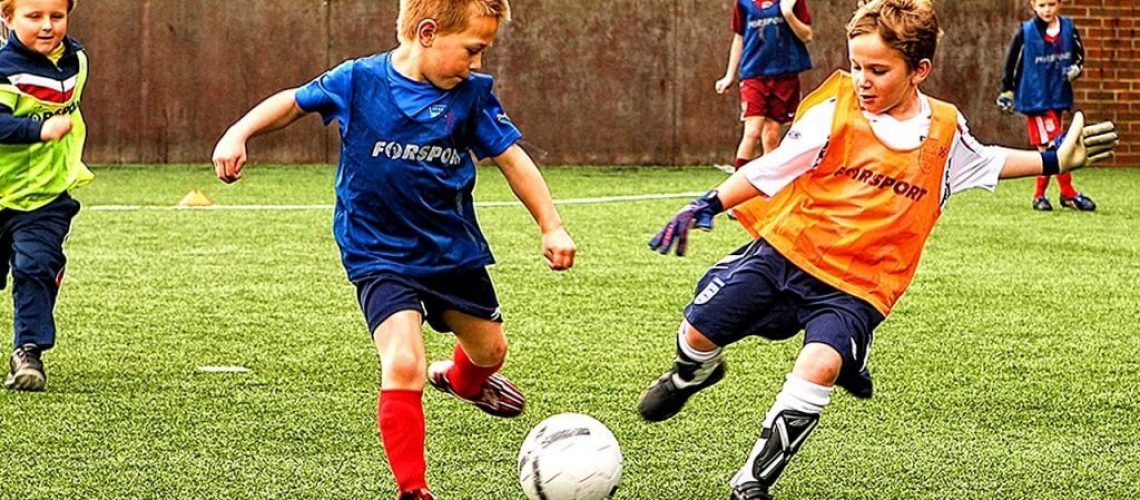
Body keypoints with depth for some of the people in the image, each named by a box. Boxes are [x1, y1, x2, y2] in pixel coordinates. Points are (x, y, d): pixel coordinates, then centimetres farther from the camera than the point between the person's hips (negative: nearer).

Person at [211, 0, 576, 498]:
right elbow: (295, 101, 1)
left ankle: (462, 380, 60)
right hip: (380, 255, -4)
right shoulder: (358, 81, -15)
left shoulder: (472, 94, -9)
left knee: (489, 349, 22)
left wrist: (551, 227, -4)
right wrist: (238, 134, -9)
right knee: (403, 366, -23)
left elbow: (512, 158, -1)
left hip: (454, 248, 4)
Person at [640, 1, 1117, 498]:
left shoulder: (945, 131, 2)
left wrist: (1055, 160, 19)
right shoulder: (835, 112, -6)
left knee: (821, 365, -28)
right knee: (699, 331, -4)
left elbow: (986, 162, 24)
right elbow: (772, 168, -1)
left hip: (856, 285, 0)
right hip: (786, 249, 0)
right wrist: (707, 206, -8)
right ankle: (690, 376, 37)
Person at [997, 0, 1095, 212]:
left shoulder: (1069, 30, 1)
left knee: (1046, 148, 10)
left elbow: (1079, 56, 13)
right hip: (1035, 97, -4)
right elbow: (1012, 63, 0)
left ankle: (1040, 195, 20)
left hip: (1059, 97, 4)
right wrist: (1006, 91, 1)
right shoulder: (1025, 33, -8)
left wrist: (1076, 69, -8)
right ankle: (1068, 193, -1)